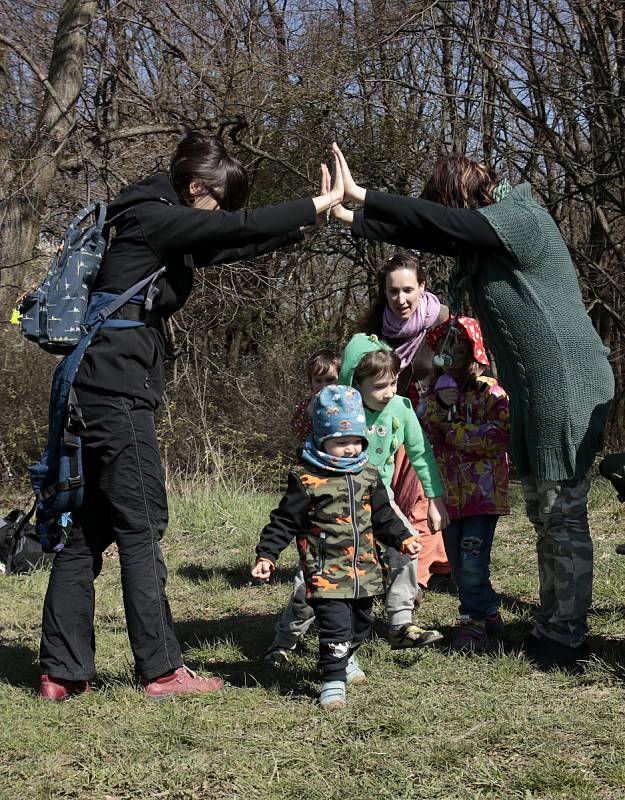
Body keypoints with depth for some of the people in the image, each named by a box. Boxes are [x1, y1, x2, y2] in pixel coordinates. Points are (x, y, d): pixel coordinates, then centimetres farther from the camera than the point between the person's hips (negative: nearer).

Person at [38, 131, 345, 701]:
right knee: (142, 530, -3)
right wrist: (321, 204, -7)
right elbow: (242, 228, -15)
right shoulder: (151, 218, -10)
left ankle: (63, 671, 13)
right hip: (118, 393, -10)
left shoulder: (161, 227, 18)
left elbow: (235, 245, 24)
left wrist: (305, 221, 21)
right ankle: (162, 670, 6)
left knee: (86, 532, 9)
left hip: (94, 395, 10)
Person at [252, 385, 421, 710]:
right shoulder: (306, 480, -12)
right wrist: (266, 555, -13)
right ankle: (333, 680, -1)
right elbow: (284, 522, -7)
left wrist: (403, 538, 4)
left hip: (363, 569, 6)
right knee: (335, 625, -14)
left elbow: (383, 517, 16)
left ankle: (345, 659, 45)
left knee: (360, 623, 19)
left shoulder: (368, 476, 6)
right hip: (326, 572, -6)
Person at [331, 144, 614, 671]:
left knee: (562, 514, -6)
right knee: (545, 511, 13)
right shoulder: (491, 231, 14)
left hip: (568, 384, -10)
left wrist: (361, 196, -15)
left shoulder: (519, 219, -14)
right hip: (538, 388, 10)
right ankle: (553, 627, 21)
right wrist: (353, 219, 12)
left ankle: (564, 640, 0)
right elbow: (430, 233, 15)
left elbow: (438, 223, -20)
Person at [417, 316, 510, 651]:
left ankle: (474, 622, 0)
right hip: (449, 493, 6)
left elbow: (496, 438, -19)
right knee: (458, 564, 12)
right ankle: (489, 613, 27)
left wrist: (451, 429, -12)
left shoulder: (491, 393, -6)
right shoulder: (433, 395, 10)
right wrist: (440, 405, -15)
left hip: (483, 491, -6)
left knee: (472, 560, -12)